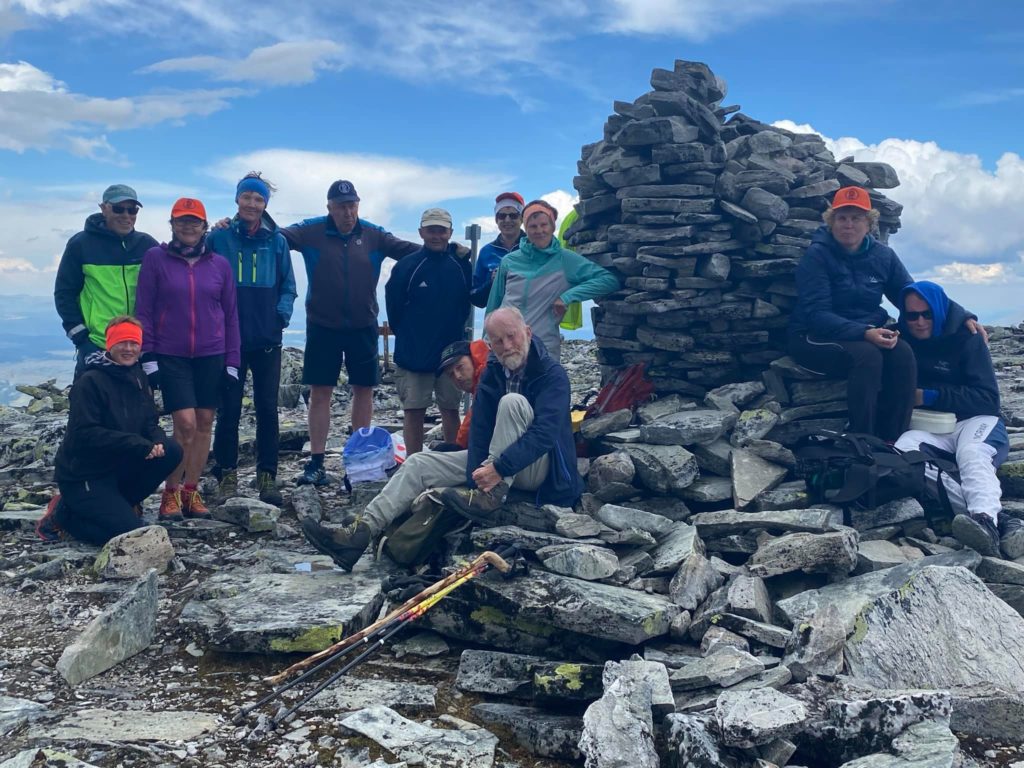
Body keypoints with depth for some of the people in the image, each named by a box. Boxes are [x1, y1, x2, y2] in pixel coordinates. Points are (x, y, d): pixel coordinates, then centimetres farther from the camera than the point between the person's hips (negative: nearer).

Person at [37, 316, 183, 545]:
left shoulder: (137, 377, 5)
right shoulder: (90, 382, -17)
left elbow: (149, 422, 7)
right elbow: (85, 433, -24)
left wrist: (157, 441, -17)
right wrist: (138, 444, -28)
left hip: (118, 465, 7)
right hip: (81, 474, -7)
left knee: (172, 450, -14)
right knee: (130, 534, -17)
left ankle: (120, 502, 3)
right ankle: (64, 514, 5)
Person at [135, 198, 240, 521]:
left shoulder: (220, 264, 6)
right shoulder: (155, 258, 0)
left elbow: (230, 315, 9)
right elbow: (143, 310, 0)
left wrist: (232, 361, 5)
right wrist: (148, 358, -6)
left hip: (211, 355, 3)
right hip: (170, 356, -3)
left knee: (204, 423, 5)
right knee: (186, 423, -10)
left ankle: (190, 491, 18)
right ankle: (170, 493, 7)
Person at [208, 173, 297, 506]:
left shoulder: (277, 242, 7)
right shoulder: (219, 238, 2)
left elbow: (288, 286, 11)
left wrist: (282, 314, -5)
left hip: (267, 340, 1)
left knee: (267, 408, 5)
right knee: (228, 409, 3)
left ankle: (267, 477, 13)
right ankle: (226, 476, 13)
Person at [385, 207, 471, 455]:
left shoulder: (461, 265, 1)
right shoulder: (406, 265, -6)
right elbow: (393, 306, 1)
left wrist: (456, 329, 9)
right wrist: (406, 335, 6)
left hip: (451, 353, 2)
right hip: (413, 354, -2)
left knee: (451, 409, 8)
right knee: (413, 411, 3)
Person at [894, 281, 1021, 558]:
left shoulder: (966, 338, -1)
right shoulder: (903, 340, 9)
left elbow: (988, 398, -6)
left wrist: (930, 396, -13)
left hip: (974, 421, -2)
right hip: (927, 429, 2)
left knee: (972, 454, -37)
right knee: (903, 451, -33)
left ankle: (985, 518, -66)